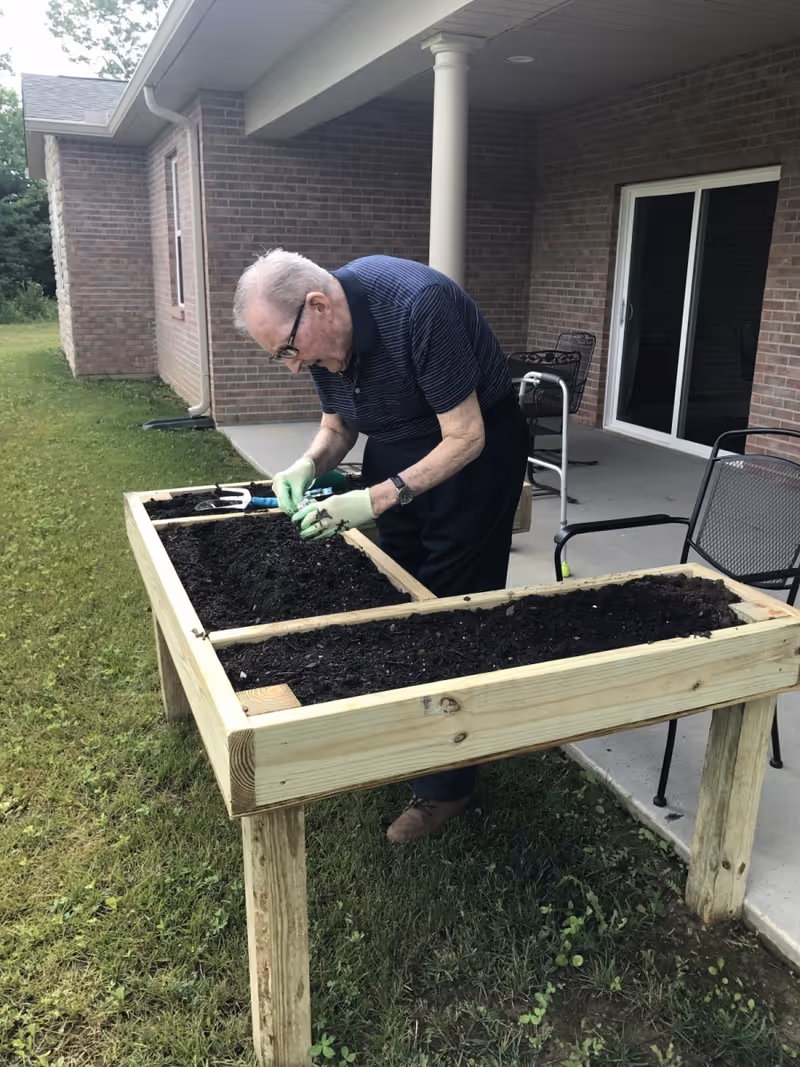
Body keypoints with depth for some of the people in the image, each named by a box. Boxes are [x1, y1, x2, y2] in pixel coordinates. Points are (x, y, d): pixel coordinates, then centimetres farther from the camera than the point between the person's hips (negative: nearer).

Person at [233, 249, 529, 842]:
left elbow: (465, 438, -27)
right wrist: (309, 464, -15)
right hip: (396, 452, 7)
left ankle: (447, 786, 8)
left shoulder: (419, 305, -31)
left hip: (472, 452, -7)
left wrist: (374, 500, -32)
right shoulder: (322, 333, -7)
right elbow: (338, 424, 7)